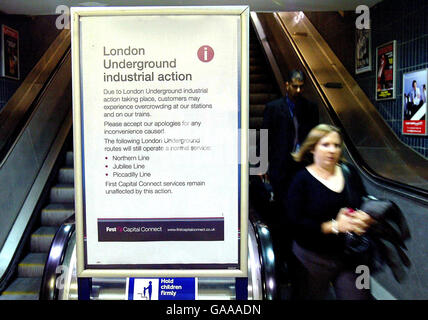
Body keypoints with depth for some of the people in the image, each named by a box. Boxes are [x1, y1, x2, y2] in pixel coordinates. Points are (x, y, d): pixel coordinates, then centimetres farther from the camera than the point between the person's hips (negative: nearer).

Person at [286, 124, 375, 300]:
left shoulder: (350, 173, 8)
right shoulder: (302, 180, -7)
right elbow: (295, 223, -14)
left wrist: (365, 218, -10)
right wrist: (334, 226, -19)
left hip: (351, 257, 3)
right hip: (313, 259, -3)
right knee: (311, 296, 13)